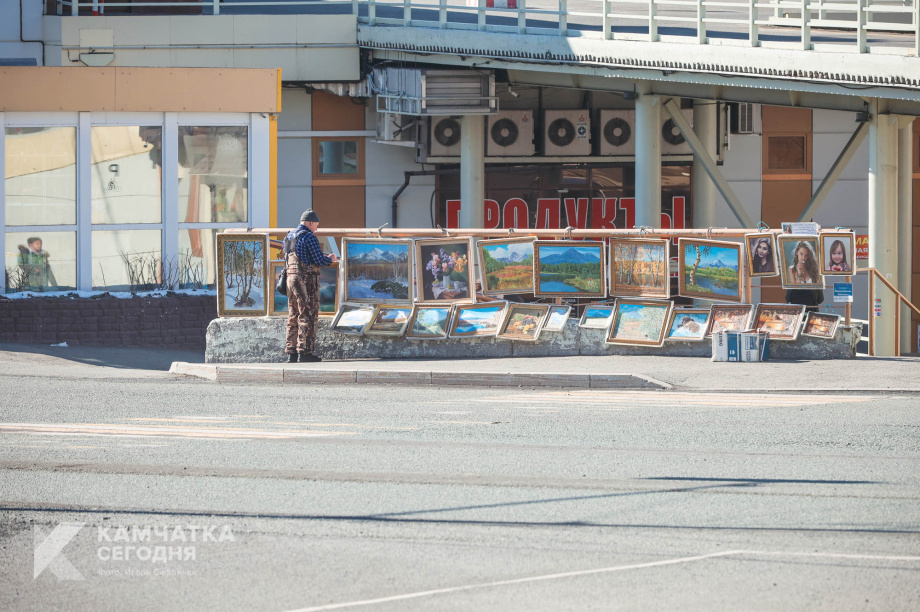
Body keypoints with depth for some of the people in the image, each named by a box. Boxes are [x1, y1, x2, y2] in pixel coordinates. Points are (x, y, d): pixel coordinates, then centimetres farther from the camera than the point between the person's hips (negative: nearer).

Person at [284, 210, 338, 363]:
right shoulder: (309, 237, -11)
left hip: (291, 279, 8)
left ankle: (291, 352, 10)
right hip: (307, 280, -8)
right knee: (307, 316, -5)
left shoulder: (289, 236, 15)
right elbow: (320, 261, -15)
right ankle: (305, 352, -8)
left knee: (293, 316, 11)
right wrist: (331, 259, 8)